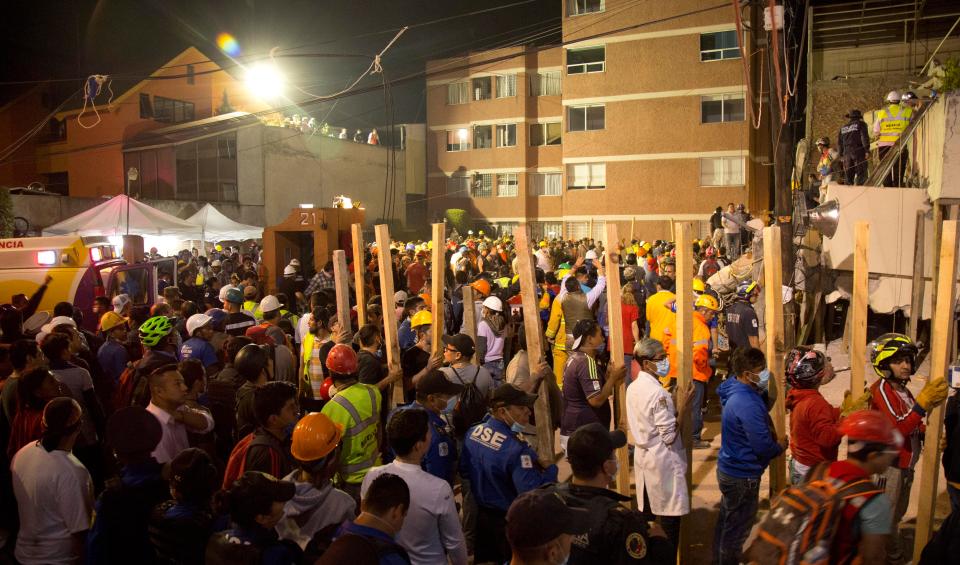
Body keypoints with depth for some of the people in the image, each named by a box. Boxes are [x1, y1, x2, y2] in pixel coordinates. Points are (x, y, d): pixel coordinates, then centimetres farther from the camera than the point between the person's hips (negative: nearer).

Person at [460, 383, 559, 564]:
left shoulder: (473, 432, -7)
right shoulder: (516, 449, -31)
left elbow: (464, 471, 6)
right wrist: (549, 468, -20)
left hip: (482, 514, 7)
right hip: (511, 521, -7)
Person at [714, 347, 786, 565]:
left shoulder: (736, 392, 1)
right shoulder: (747, 404, -30)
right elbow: (763, 445, -27)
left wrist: (772, 439, 1)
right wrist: (780, 445, -7)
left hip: (729, 469, 10)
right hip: (742, 476, -10)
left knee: (726, 521, 24)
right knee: (737, 529, 8)